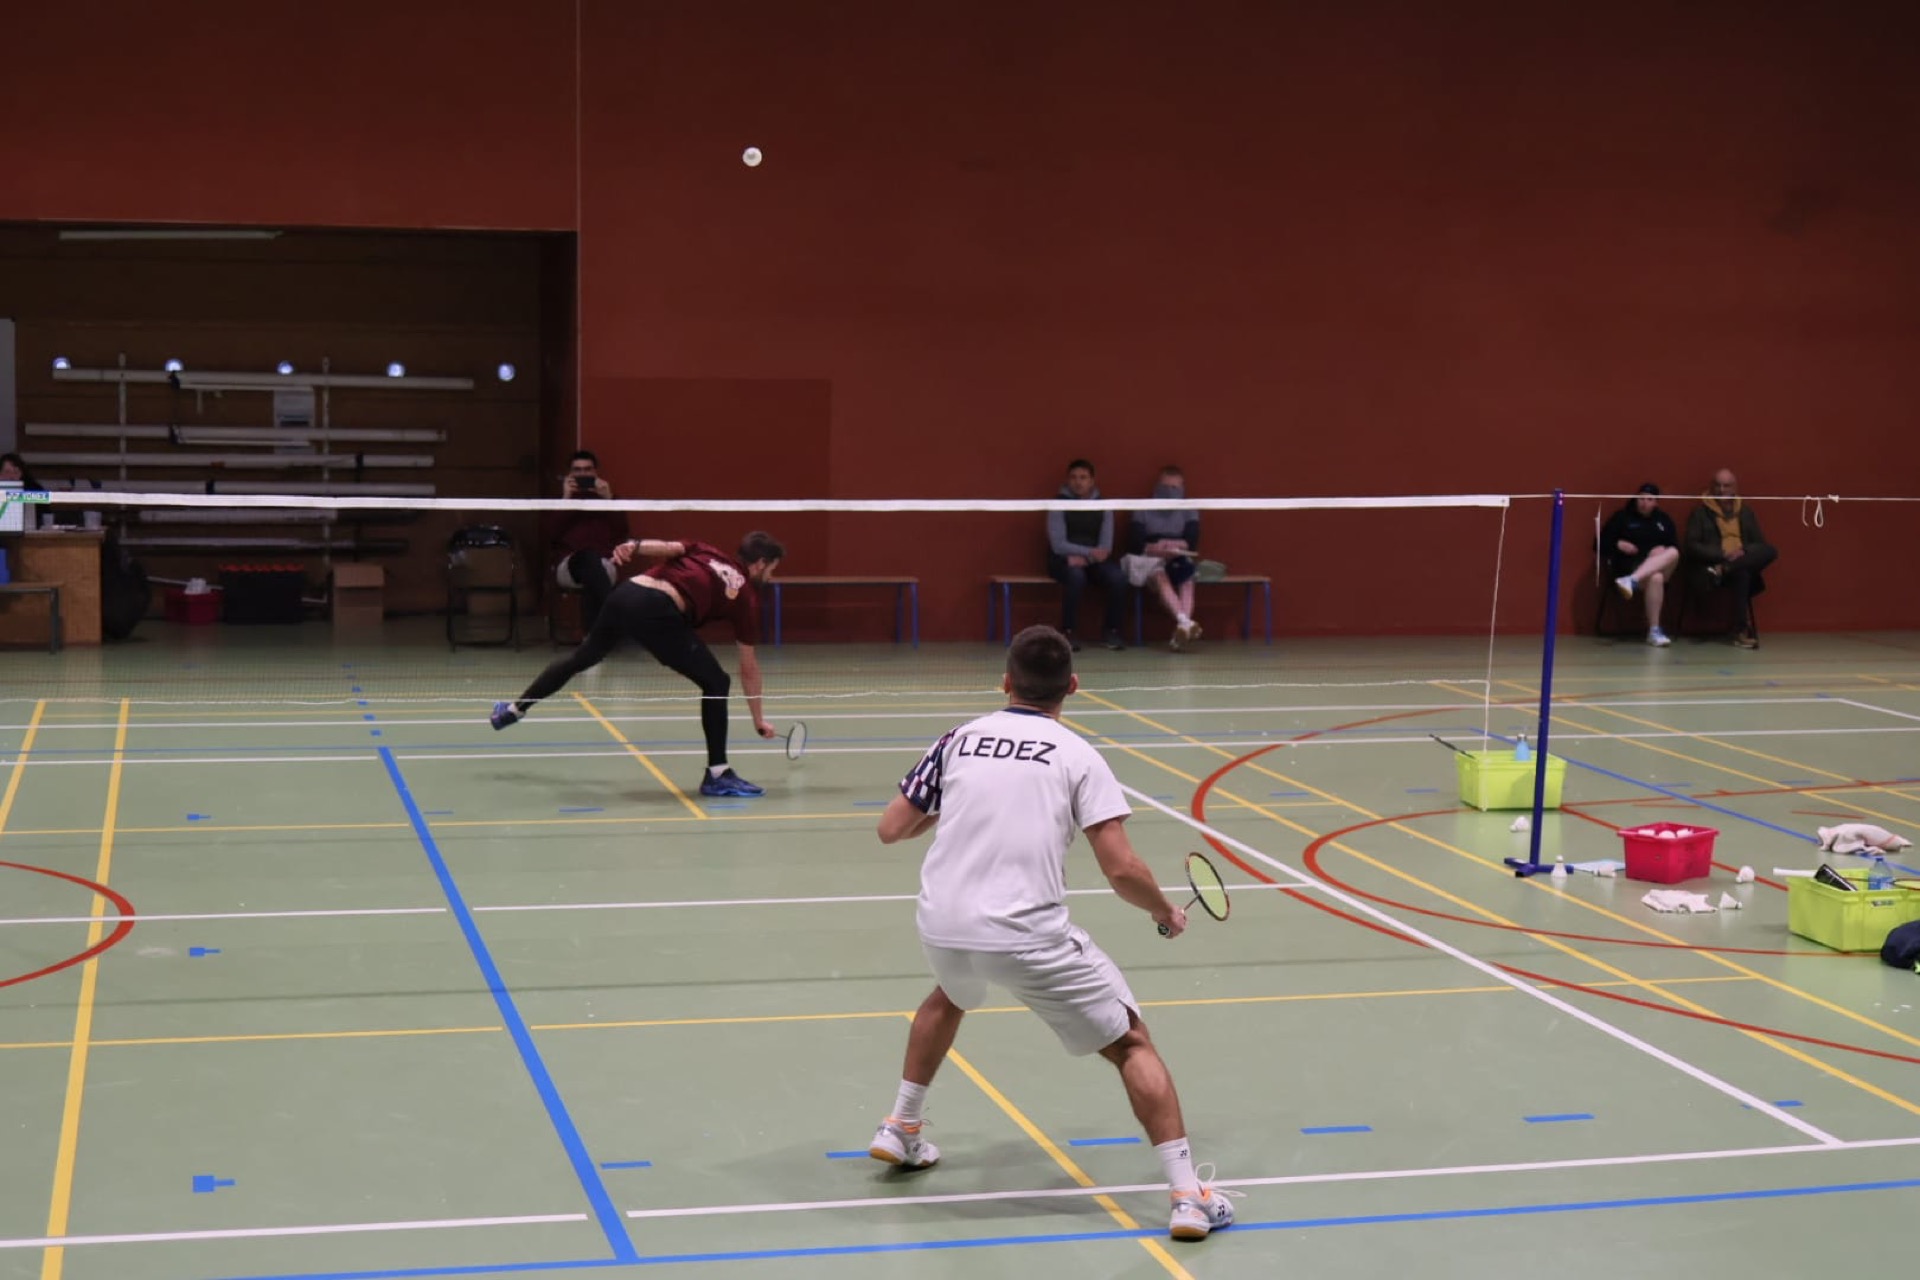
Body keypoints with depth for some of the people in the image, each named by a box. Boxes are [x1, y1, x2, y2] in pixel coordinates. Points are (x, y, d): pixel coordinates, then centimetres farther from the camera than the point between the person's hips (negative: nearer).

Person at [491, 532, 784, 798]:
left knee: (582, 656, 30)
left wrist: (634, 547, -8)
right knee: (716, 683, 8)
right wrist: (759, 719, 28)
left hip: (624, 593, 6)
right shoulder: (747, 597, 17)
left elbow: (670, 548, 4)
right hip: (658, 612, -6)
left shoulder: (706, 552, 28)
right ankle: (718, 774, 5)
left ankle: (514, 709, 49)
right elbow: (749, 667, 20)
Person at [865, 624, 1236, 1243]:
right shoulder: (1078, 757, 2)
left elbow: (890, 828, 15)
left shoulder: (960, 740, 11)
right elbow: (1121, 868, -7)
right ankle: (1188, 1196, 1)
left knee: (950, 997, 40)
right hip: (1028, 935, -4)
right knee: (1131, 1044, 10)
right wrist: (1166, 913, 12)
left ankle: (901, 1129, 45)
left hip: (942, 925, 4)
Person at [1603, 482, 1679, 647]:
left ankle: (1631, 581, -49)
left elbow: (1676, 547, 12)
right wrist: (1618, 545, -12)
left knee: (1673, 553, -32)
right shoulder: (1622, 516, 9)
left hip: (1661, 568, 3)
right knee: (1655, 578, -37)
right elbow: (1602, 544, 7)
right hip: (1628, 565, -3)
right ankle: (1653, 631, -39)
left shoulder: (1664, 520, 18)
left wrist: (1661, 553, -10)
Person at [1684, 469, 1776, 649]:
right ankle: (1742, 630, -34)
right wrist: (1722, 554, -19)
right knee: (1741, 575, -37)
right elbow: (1692, 547, -5)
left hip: (1744, 562, 4)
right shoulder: (1700, 512, 5)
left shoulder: (1745, 512, 18)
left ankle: (1723, 570, -37)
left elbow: (1761, 544, 13)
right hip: (1711, 565, -4)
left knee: (1770, 552, -25)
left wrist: (1744, 551, -11)